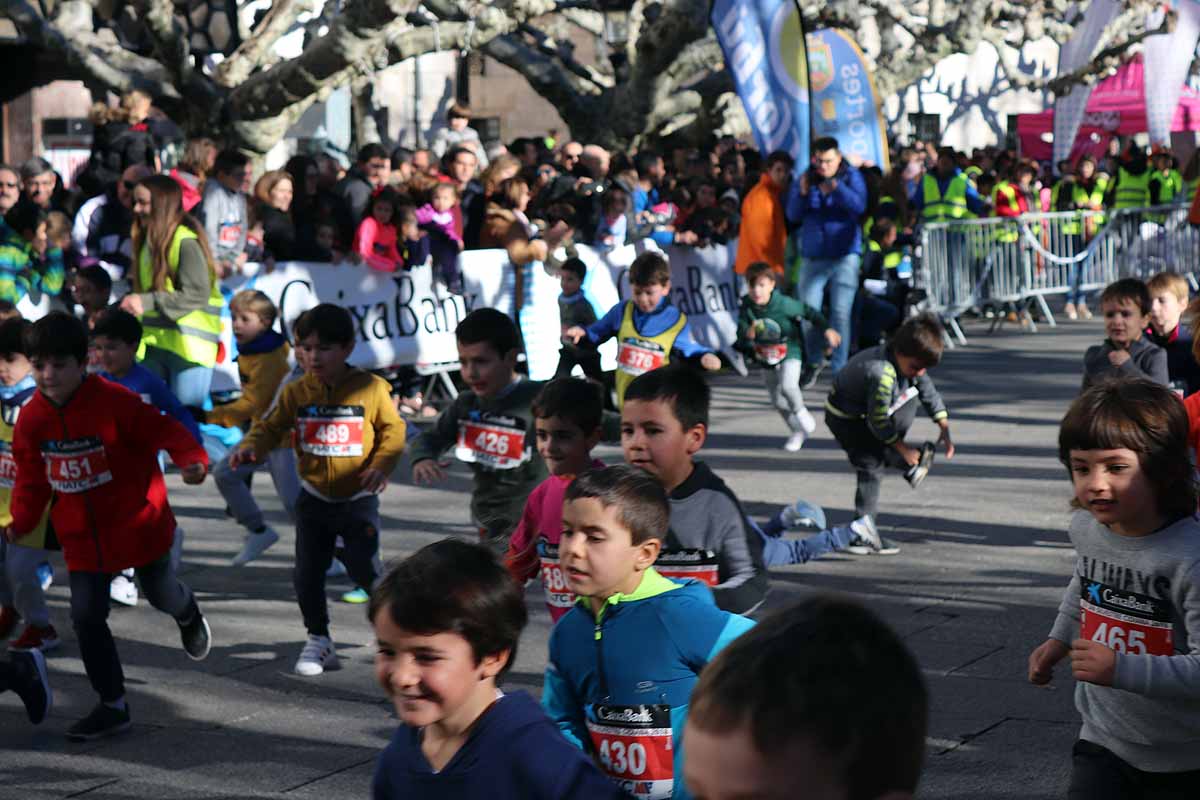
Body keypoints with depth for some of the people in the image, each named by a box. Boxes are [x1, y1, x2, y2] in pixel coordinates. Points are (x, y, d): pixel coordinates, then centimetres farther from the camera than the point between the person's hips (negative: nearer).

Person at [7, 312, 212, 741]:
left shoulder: (115, 403, -23)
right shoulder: (32, 419, -6)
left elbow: (166, 431, -20)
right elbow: (31, 479, 3)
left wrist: (192, 460, -37)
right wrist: (21, 523, -9)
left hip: (137, 524, -4)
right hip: (82, 536, 4)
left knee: (159, 593, 18)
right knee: (86, 616, -3)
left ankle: (188, 614, 58)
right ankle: (113, 705, 9)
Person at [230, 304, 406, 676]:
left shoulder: (371, 389, -10)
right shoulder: (296, 393, -3)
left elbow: (393, 429, -1)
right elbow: (271, 426, 1)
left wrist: (382, 465, -15)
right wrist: (250, 448, -18)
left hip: (358, 498, -3)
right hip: (314, 499, 3)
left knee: (363, 569, -6)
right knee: (307, 572, 2)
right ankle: (318, 640, 19)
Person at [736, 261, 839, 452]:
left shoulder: (784, 304, -20)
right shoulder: (746, 307, -13)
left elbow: (808, 312, -8)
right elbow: (740, 333, -16)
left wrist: (827, 329, -10)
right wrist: (748, 333, -39)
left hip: (789, 353, -4)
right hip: (766, 359, 4)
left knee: (787, 386, -28)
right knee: (777, 401, 8)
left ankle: (800, 411, 3)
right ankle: (798, 432, 30)